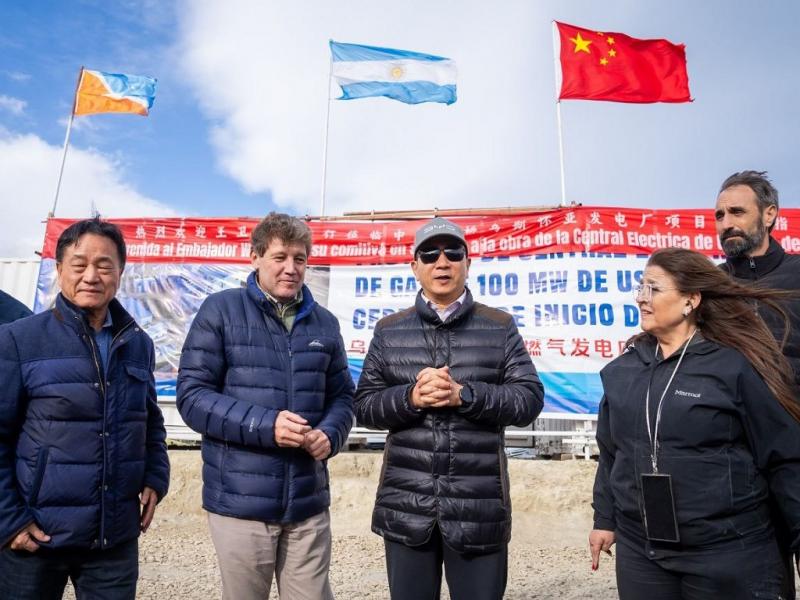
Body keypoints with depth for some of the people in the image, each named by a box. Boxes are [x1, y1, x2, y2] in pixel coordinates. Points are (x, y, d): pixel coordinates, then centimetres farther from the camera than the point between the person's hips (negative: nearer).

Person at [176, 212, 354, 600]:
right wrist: (264, 425, -19)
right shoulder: (221, 309, -4)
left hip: (308, 502, 3)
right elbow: (192, 395, -7)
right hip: (240, 500, -3)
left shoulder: (324, 323, 8)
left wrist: (330, 434, -9)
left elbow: (342, 396, 13)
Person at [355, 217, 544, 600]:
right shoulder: (389, 331, 7)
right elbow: (364, 406, 3)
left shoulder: (500, 327, 3)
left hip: (479, 507, -1)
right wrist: (410, 397, -16)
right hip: (406, 507, 2)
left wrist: (464, 394, -18)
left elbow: (529, 399, -3)